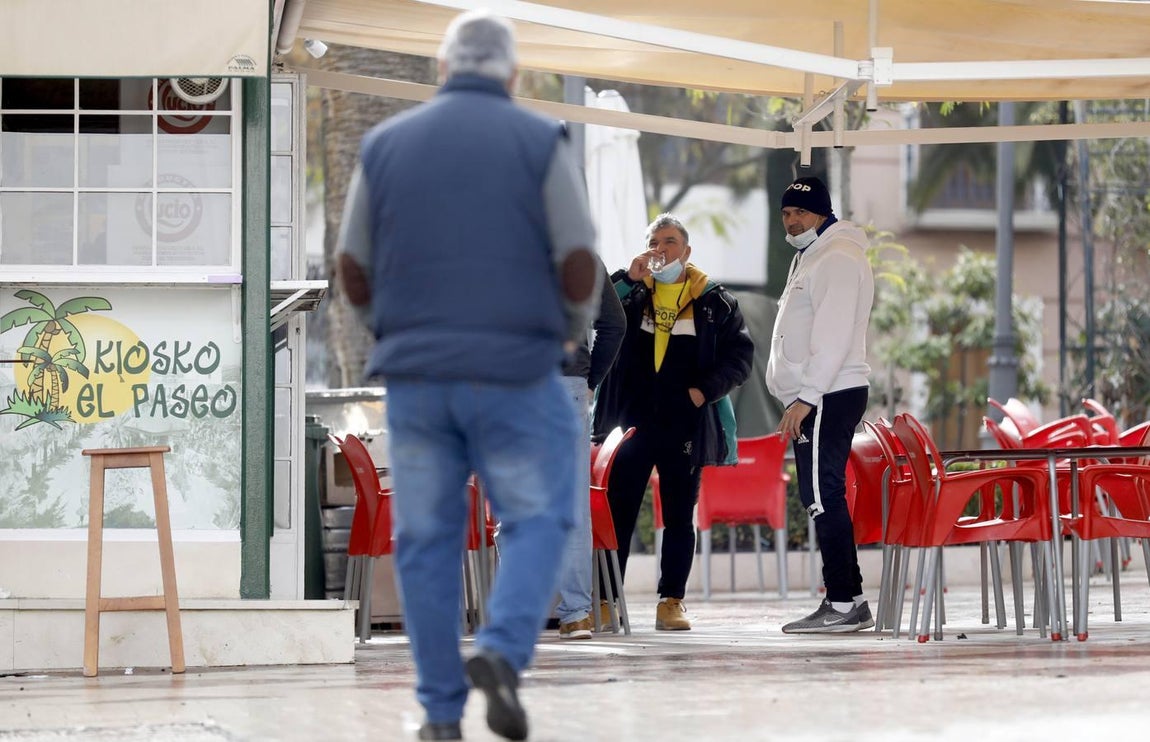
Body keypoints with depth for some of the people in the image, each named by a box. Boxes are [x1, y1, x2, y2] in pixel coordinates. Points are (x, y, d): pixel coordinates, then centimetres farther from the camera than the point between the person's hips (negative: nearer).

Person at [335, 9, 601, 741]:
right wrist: (574, 327, 14)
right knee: (537, 522, 9)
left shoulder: (386, 143, 5)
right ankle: (503, 653, -14)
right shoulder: (541, 142, -3)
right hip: (514, 374, -3)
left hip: (415, 373, 3)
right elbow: (581, 268, -7)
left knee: (428, 538, 9)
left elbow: (354, 273, 8)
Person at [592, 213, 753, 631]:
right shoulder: (630, 293, 8)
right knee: (617, 513, -1)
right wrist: (628, 279, -14)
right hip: (631, 420, 0)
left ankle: (671, 601, 10)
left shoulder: (713, 302, 7)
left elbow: (740, 353, 6)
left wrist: (706, 389, -8)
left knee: (679, 517, 5)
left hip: (685, 424, 0)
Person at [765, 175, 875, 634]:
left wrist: (805, 398, -23)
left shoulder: (837, 259, -11)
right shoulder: (810, 258, 24)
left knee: (823, 497, -12)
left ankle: (843, 604, -13)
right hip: (815, 398, 11)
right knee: (823, 498, 10)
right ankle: (851, 600, 13)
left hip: (829, 397, -11)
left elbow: (833, 337, -20)